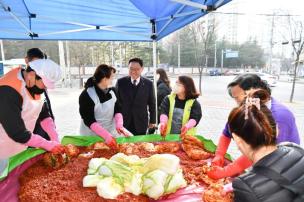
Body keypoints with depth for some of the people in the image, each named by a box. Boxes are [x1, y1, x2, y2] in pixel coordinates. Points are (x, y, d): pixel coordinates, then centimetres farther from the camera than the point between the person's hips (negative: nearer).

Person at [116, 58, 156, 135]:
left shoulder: (148, 84, -3)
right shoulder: (121, 82, -3)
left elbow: (152, 104, 4)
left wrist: (152, 121, 7)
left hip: (141, 124, 0)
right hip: (123, 123, 0)